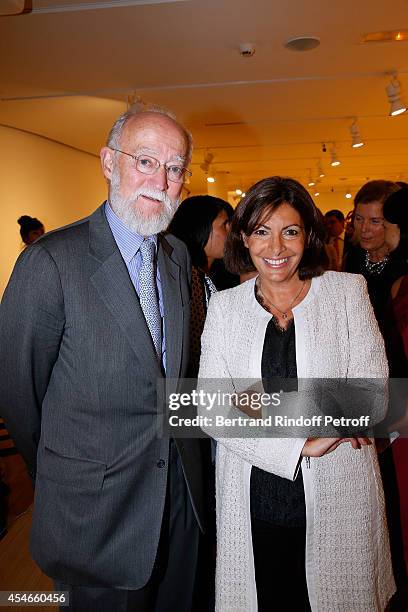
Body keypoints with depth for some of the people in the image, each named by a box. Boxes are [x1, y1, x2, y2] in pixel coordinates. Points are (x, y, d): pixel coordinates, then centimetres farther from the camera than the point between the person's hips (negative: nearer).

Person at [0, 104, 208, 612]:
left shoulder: (179, 255, 2)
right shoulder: (51, 261, -19)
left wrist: (175, 450, 11)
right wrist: (63, 473, 3)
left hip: (181, 491, 6)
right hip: (99, 510, -6)